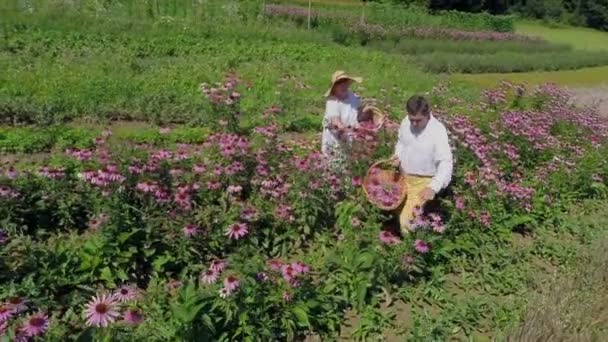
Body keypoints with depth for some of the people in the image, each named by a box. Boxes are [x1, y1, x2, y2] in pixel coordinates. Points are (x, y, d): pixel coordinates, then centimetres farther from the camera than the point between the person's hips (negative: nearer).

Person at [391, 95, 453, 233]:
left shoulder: (438, 130, -25)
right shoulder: (406, 122, -8)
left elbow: (446, 163, -29)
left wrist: (433, 187, -42)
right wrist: (397, 155, -10)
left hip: (423, 181, -6)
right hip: (403, 176, 6)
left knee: (406, 219, -12)